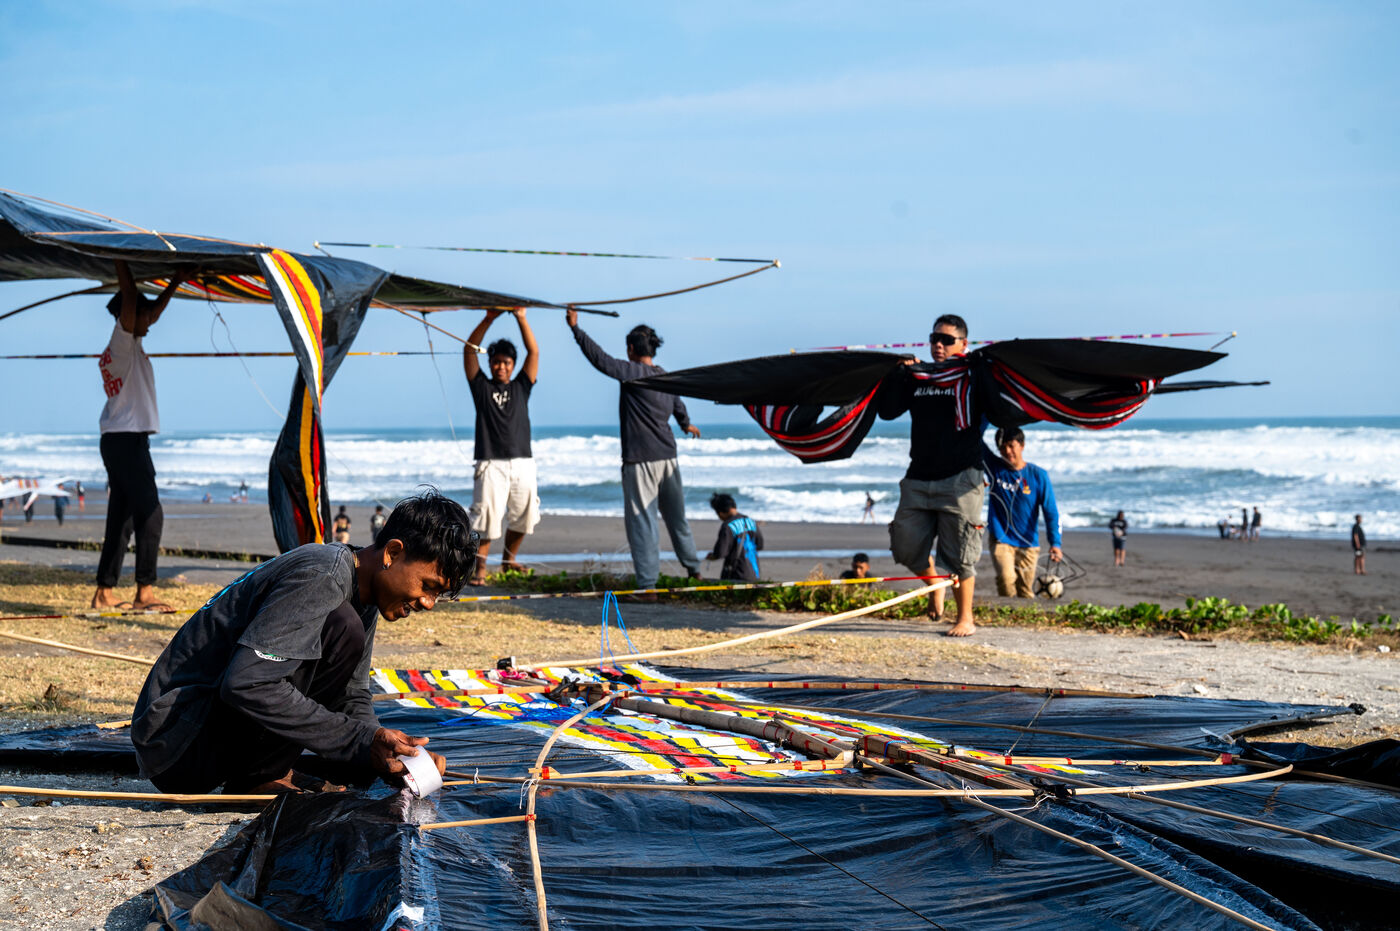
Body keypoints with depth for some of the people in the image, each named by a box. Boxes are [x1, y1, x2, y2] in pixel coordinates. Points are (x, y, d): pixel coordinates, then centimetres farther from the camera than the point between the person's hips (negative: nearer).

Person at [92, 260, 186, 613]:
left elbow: (155, 309, 27)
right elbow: (128, 296, -17)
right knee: (149, 514, -12)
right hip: (127, 438, -10)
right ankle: (144, 592, -15)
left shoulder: (127, 345, 17)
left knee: (121, 518, 10)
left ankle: (105, 591, 12)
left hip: (118, 440, 10)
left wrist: (177, 281, 29)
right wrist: (123, 264, -11)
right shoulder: (123, 342, -8)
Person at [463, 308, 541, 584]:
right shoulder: (481, 387, 9)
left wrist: (521, 318, -1)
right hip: (491, 464, -3)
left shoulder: (521, 387, 14)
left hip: (522, 462, 3)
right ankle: (480, 567, -4)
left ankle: (508, 560, 27)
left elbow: (534, 352, 8)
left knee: (522, 516, 9)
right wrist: (489, 319, -7)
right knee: (487, 517, -10)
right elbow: (469, 350, 2)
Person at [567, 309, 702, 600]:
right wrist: (687, 424, 53)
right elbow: (678, 406, 32)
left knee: (642, 521, -5)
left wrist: (576, 329, -9)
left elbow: (600, 358, -16)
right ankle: (693, 569, 34)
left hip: (640, 461, -7)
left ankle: (647, 585, -6)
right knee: (676, 517, 21)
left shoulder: (633, 372, -11)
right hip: (668, 458, 7)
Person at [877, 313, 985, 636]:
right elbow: (887, 410, 6)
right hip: (919, 476, 5)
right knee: (906, 545, 4)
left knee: (958, 554, -4)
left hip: (959, 477, -5)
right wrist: (898, 375, -3)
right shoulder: (917, 379, 12)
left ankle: (966, 619, 8)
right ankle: (934, 585, 34)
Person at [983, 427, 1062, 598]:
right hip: (1001, 540, 0)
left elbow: (1051, 512, -6)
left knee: (1025, 589, 2)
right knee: (1006, 577, -22)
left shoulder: (1038, 475, -5)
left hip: (1028, 543, 0)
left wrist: (1055, 543, -17)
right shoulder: (994, 467, -2)